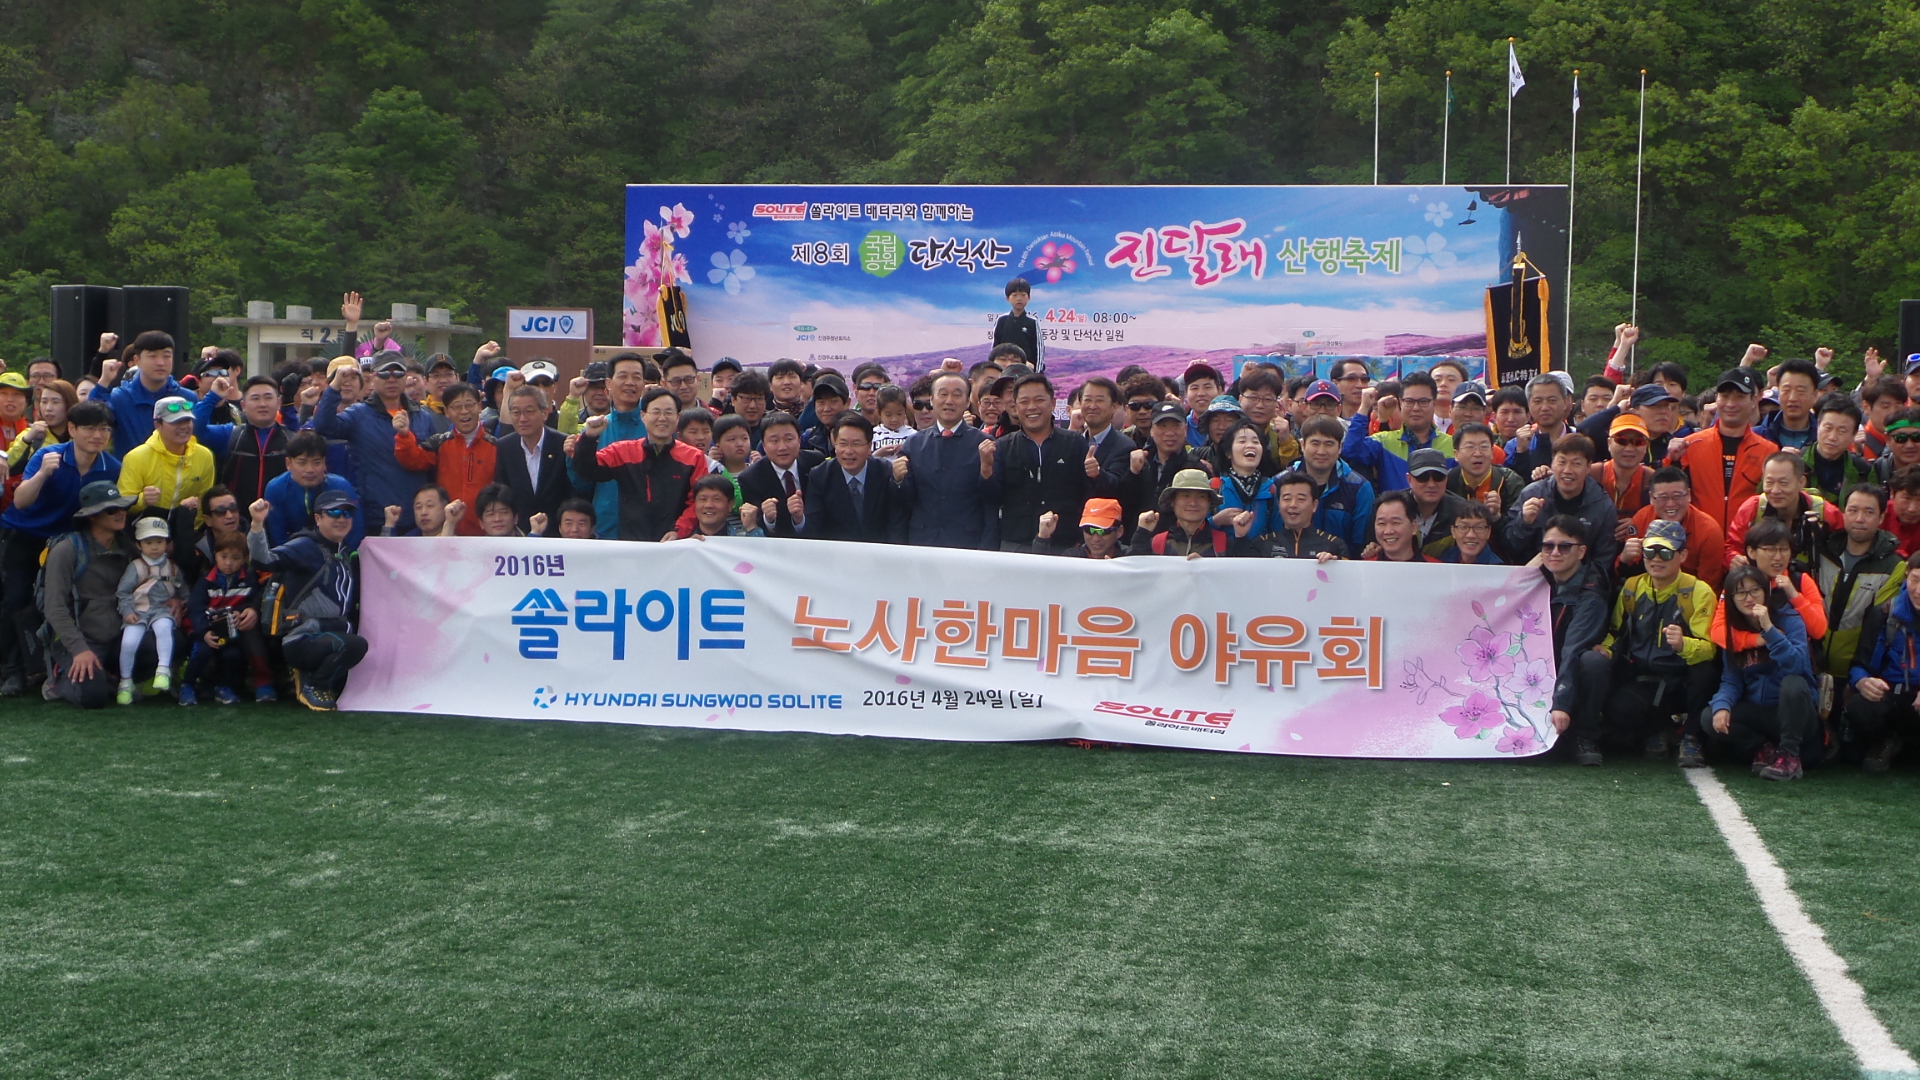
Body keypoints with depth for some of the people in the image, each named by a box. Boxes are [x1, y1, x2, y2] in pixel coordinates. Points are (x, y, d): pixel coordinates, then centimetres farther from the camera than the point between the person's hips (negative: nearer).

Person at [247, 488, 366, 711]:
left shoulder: (345, 556, 18)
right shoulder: (306, 546, -7)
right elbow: (265, 560, -23)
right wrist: (257, 524, -38)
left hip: (331, 638, 8)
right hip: (301, 641, -8)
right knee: (355, 645, -32)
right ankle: (311, 686, -8)